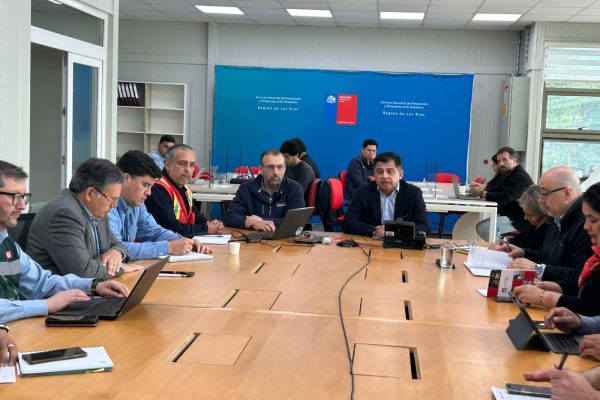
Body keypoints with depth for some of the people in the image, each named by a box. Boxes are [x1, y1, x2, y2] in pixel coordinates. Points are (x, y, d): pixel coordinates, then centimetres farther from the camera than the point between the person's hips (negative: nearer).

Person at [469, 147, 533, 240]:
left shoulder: (520, 177, -18)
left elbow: (504, 198, -26)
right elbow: (498, 189, 21)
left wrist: (481, 193, -17)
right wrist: (483, 187, 2)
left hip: (518, 221, -11)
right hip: (510, 216, 11)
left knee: (483, 227, -22)